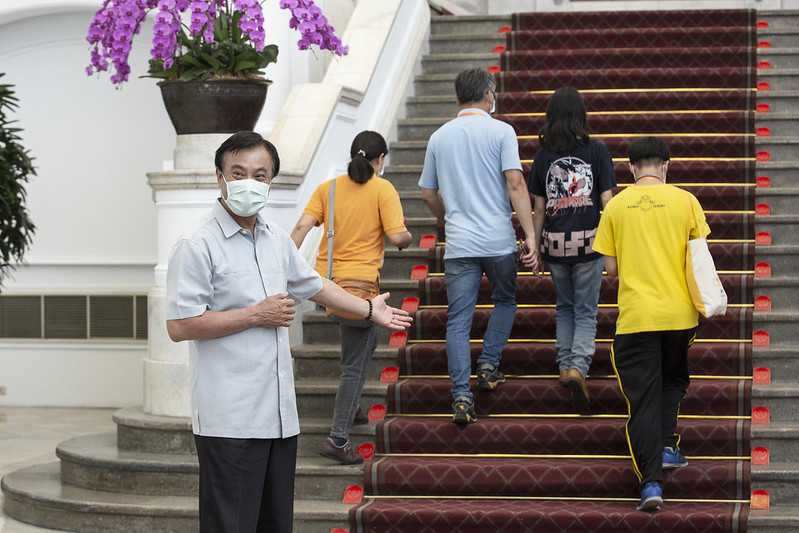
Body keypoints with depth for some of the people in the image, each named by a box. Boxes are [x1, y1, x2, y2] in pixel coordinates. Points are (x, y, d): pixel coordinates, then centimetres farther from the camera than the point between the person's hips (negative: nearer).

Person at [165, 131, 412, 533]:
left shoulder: (276, 239, 14)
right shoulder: (197, 245, -10)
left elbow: (312, 285, 32)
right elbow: (179, 326, -17)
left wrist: (370, 310, 39)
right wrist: (256, 315, -13)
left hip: (279, 414, 8)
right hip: (229, 420, -8)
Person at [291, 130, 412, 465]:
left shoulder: (328, 188, 8)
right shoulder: (382, 189, -5)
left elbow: (301, 228, -1)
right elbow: (397, 237, -12)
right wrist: (408, 237, 10)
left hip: (325, 278, 6)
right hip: (358, 283, -6)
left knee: (365, 341, 31)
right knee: (355, 363, -1)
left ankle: (350, 406, 39)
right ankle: (338, 439, -6)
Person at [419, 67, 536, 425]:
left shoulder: (439, 137, 9)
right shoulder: (500, 131, -2)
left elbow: (428, 193, 15)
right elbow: (515, 184, -11)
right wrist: (529, 234, -9)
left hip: (459, 244, 2)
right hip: (499, 241, -2)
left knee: (458, 320, 2)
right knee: (504, 301, 23)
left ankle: (461, 396, -6)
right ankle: (489, 364, 14)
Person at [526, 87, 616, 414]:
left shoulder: (543, 156, 0)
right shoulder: (597, 152, -5)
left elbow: (539, 208, 2)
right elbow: (607, 201, -6)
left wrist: (535, 246, 11)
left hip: (555, 242, 2)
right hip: (588, 241, -2)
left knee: (564, 307, 21)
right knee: (586, 312, 4)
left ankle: (565, 365, 20)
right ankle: (578, 367, -15)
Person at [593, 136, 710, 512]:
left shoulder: (615, 206, 2)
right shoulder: (685, 201, 0)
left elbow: (611, 269, 2)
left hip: (635, 315, -1)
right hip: (679, 312, 1)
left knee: (643, 397, 1)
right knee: (673, 381, 26)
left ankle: (651, 480, -7)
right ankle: (667, 446, 12)